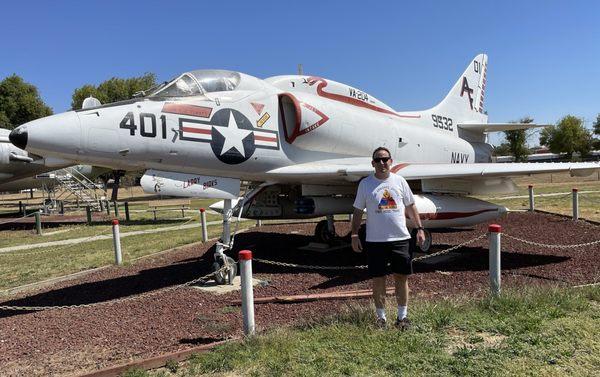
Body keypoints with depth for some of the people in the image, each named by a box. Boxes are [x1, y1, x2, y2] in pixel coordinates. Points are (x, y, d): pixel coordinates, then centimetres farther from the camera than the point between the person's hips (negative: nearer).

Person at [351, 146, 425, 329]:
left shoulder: (399, 181, 6)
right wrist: (354, 234, -3)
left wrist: (419, 228, 4)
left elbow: (410, 207, 11)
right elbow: (358, 211, 4)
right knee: (378, 279, 6)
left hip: (400, 238, 1)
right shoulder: (365, 184, 2)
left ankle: (402, 316, 23)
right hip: (375, 240, -1)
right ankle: (381, 317, 21)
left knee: (402, 277, 7)